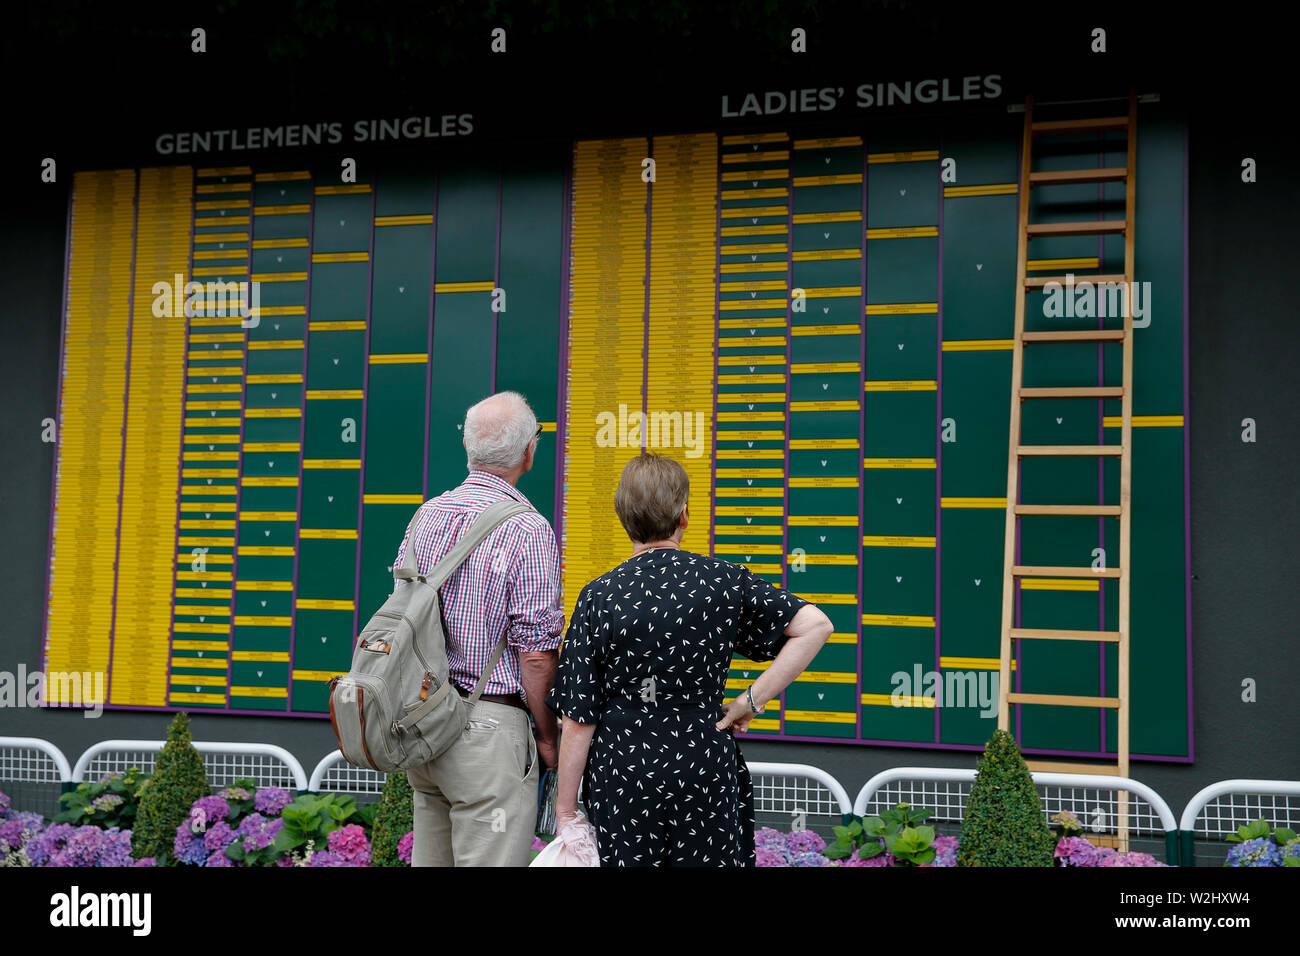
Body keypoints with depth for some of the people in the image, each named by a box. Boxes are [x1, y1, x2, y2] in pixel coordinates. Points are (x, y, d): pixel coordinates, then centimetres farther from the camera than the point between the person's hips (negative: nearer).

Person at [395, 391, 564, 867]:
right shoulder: (528, 530, -14)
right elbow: (536, 652, -15)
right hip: (488, 725, -7)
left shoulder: (426, 516, 6)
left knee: (430, 857, 16)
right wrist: (548, 737, -2)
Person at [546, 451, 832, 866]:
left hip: (622, 774, -1)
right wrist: (752, 700, -5)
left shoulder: (599, 596, -9)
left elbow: (579, 720, -7)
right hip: (706, 768, 1)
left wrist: (565, 810, 2)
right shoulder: (723, 579, -5)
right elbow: (815, 625, -8)